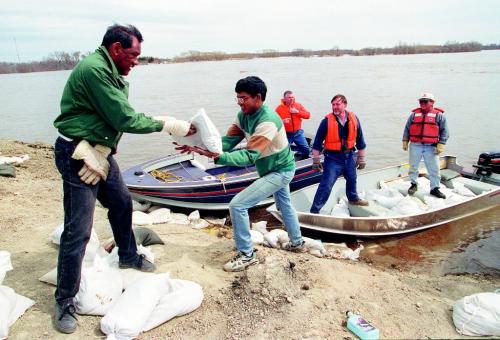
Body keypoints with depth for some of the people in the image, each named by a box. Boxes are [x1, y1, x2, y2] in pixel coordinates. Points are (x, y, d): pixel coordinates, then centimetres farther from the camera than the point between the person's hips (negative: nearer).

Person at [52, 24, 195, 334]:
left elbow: (121, 118, 1)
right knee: (78, 230, -5)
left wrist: (99, 153, -13)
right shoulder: (93, 69, -22)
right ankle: (65, 300, 10)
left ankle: (128, 257, 43)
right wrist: (168, 126, -14)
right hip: (78, 155, -10)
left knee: (122, 203, 21)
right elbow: (126, 120, -23)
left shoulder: (111, 73, 10)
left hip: (99, 150, 10)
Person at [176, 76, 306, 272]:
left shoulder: (267, 122, -33)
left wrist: (217, 156, -53)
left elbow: (249, 156, -40)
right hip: (277, 168, 10)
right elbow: (228, 141, -14)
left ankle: (247, 255, -1)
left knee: (237, 205, -15)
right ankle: (297, 243, 50)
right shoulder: (243, 116, -6)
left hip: (280, 172, -10)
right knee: (284, 205, 28)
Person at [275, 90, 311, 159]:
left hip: (298, 133, 3)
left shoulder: (298, 105, 2)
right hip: (286, 134, -3)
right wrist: (282, 121, -28)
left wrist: (297, 112, -17)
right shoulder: (279, 108, -7)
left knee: (306, 149, 5)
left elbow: (308, 115, -3)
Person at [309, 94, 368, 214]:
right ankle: (314, 210, -3)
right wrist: (316, 160, -9)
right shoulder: (327, 121, -14)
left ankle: (353, 198, 53)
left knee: (351, 179, 26)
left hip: (349, 156, 5)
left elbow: (360, 141, 8)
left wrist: (361, 158, 11)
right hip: (333, 158, -5)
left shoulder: (354, 119, -3)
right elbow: (317, 142, -8)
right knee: (326, 185, -9)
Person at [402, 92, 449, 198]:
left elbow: (444, 131, 0)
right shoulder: (414, 114, 9)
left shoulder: (439, 115, 2)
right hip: (415, 146, 2)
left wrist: (441, 145, -9)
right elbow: (407, 129, 13)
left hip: (431, 147, -2)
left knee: (434, 169, 2)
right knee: (413, 166, 11)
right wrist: (405, 141, 7)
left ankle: (435, 188, 14)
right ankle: (413, 184, 29)